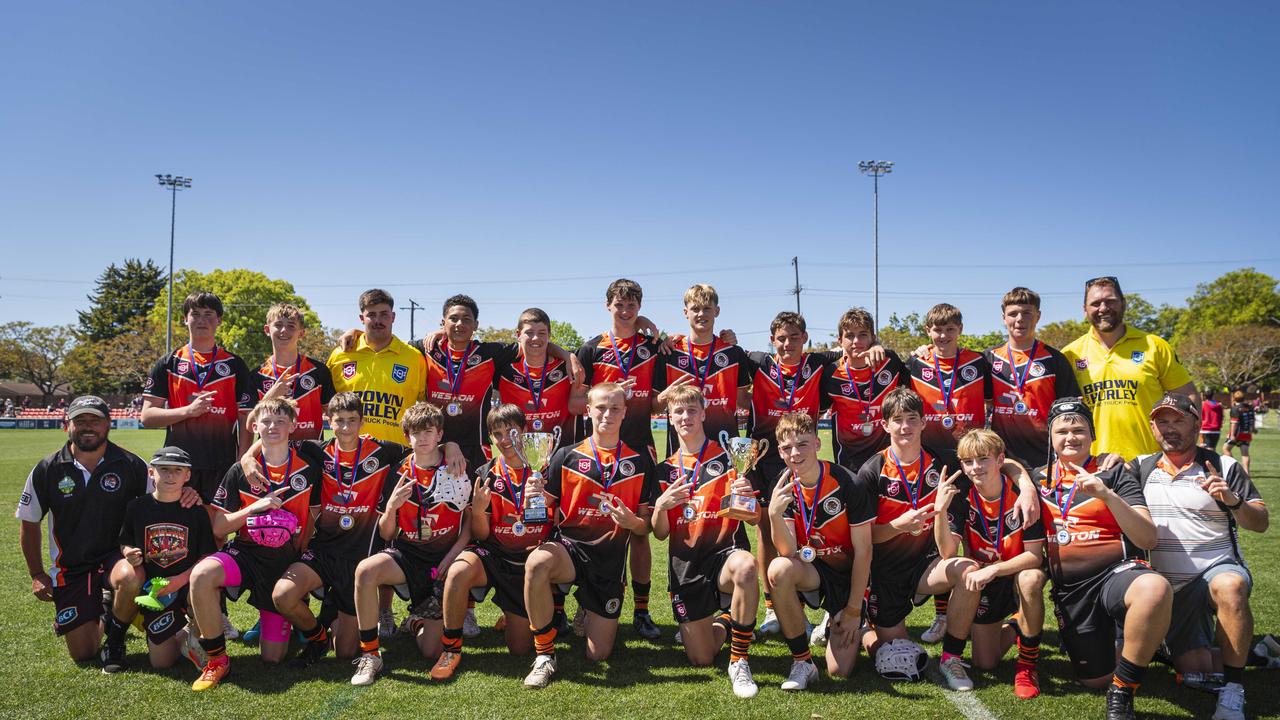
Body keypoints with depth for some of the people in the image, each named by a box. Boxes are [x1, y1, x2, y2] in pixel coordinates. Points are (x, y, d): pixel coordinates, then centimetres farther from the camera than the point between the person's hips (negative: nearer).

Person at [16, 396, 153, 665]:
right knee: (83, 653, -2)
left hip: (115, 554, -1)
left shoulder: (131, 465, -8)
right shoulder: (47, 470, -3)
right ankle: (95, 616, 34)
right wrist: (37, 575, 6)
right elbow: (30, 523, 8)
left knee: (131, 578, -38)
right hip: (69, 568, 2)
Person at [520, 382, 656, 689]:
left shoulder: (640, 462, 3)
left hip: (611, 560, 1)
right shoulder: (566, 456, 1)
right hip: (570, 546, -1)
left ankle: (589, 614, 36)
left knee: (598, 655, -1)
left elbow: (647, 526, 6)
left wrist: (632, 522, -17)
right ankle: (544, 655, -17)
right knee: (536, 562, -37)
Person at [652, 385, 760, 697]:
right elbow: (660, 534, 5)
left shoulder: (728, 458, 0)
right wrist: (661, 505, -16)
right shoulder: (666, 470, 8)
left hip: (723, 552, -2)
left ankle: (739, 661, -20)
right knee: (701, 658, -2)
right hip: (685, 564, 2)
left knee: (745, 565, -40)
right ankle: (723, 620, 35)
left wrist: (746, 498, -28)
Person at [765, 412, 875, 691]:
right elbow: (788, 552, -18)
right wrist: (775, 513, -37)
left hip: (848, 575, -2)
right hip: (811, 571, 2)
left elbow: (863, 552, -12)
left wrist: (854, 610, -9)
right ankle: (802, 662, -17)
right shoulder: (784, 488, -9)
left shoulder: (850, 486, -19)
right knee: (779, 569, -35)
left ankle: (835, 626, 25)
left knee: (840, 671, -12)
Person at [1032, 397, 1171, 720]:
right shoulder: (1039, 478, 12)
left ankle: (1122, 692, -22)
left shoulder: (1113, 475, 3)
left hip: (1116, 572, -3)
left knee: (1155, 589, -38)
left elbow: (1148, 539, -6)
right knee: (1095, 680, 0)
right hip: (1069, 590, 3)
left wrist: (1106, 494, -21)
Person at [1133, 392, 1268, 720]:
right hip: (1170, 586, 2)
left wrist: (1233, 501, -22)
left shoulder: (1224, 467, 2)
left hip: (1219, 568, -2)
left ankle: (1233, 691, -27)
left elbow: (1260, 522, -2)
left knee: (1229, 586, -40)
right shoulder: (1141, 468, 10)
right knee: (1194, 671, -9)